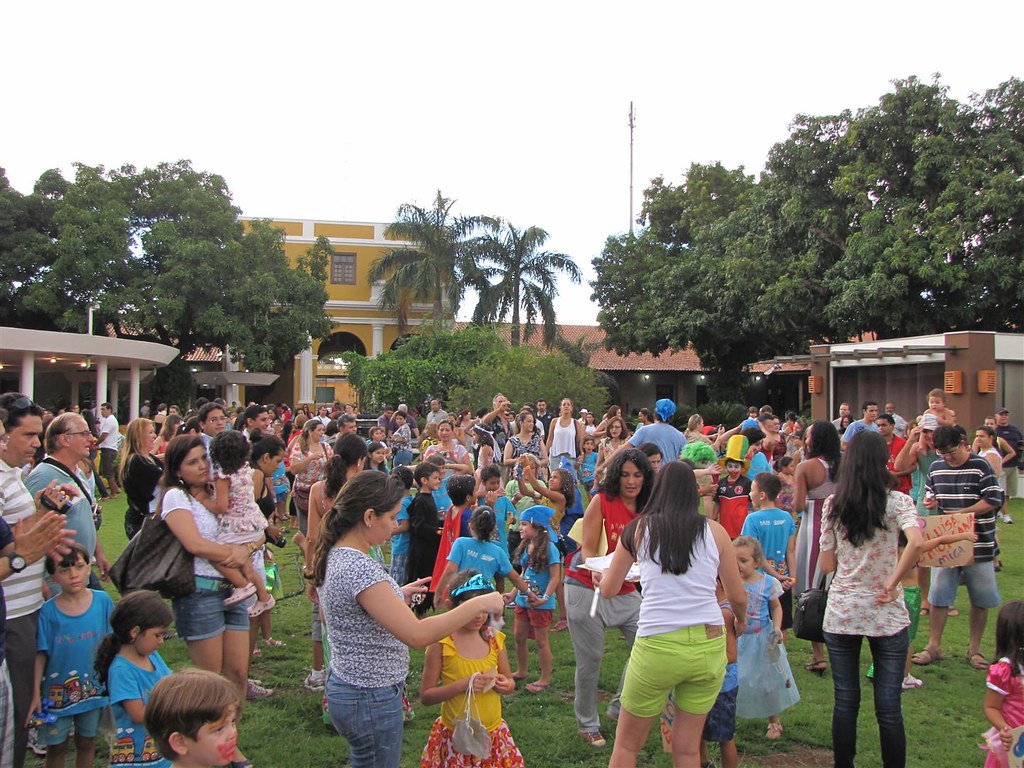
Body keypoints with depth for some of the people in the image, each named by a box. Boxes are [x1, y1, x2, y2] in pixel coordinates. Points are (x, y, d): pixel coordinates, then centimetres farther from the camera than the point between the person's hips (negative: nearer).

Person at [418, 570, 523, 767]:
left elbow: (509, 682, 12)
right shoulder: (441, 643, -12)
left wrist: (505, 685, -11)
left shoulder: (494, 639, -1)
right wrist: (462, 685, -22)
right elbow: (425, 696, -11)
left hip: (494, 734, 3)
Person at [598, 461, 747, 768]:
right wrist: (741, 620, 32)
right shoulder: (715, 532, 4)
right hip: (710, 645, 2)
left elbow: (608, 591, 9)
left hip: (658, 647, -2)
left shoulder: (638, 528, 2)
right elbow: (738, 597, 9)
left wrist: (602, 575, 31)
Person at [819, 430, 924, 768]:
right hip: (886, 613, -2)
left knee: (845, 702, 11)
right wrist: (893, 581, -15)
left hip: (841, 612, 2)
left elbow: (826, 565, 0)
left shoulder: (832, 504, -1)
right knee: (889, 707, 6)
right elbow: (916, 542, -27)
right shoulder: (897, 502, -7)